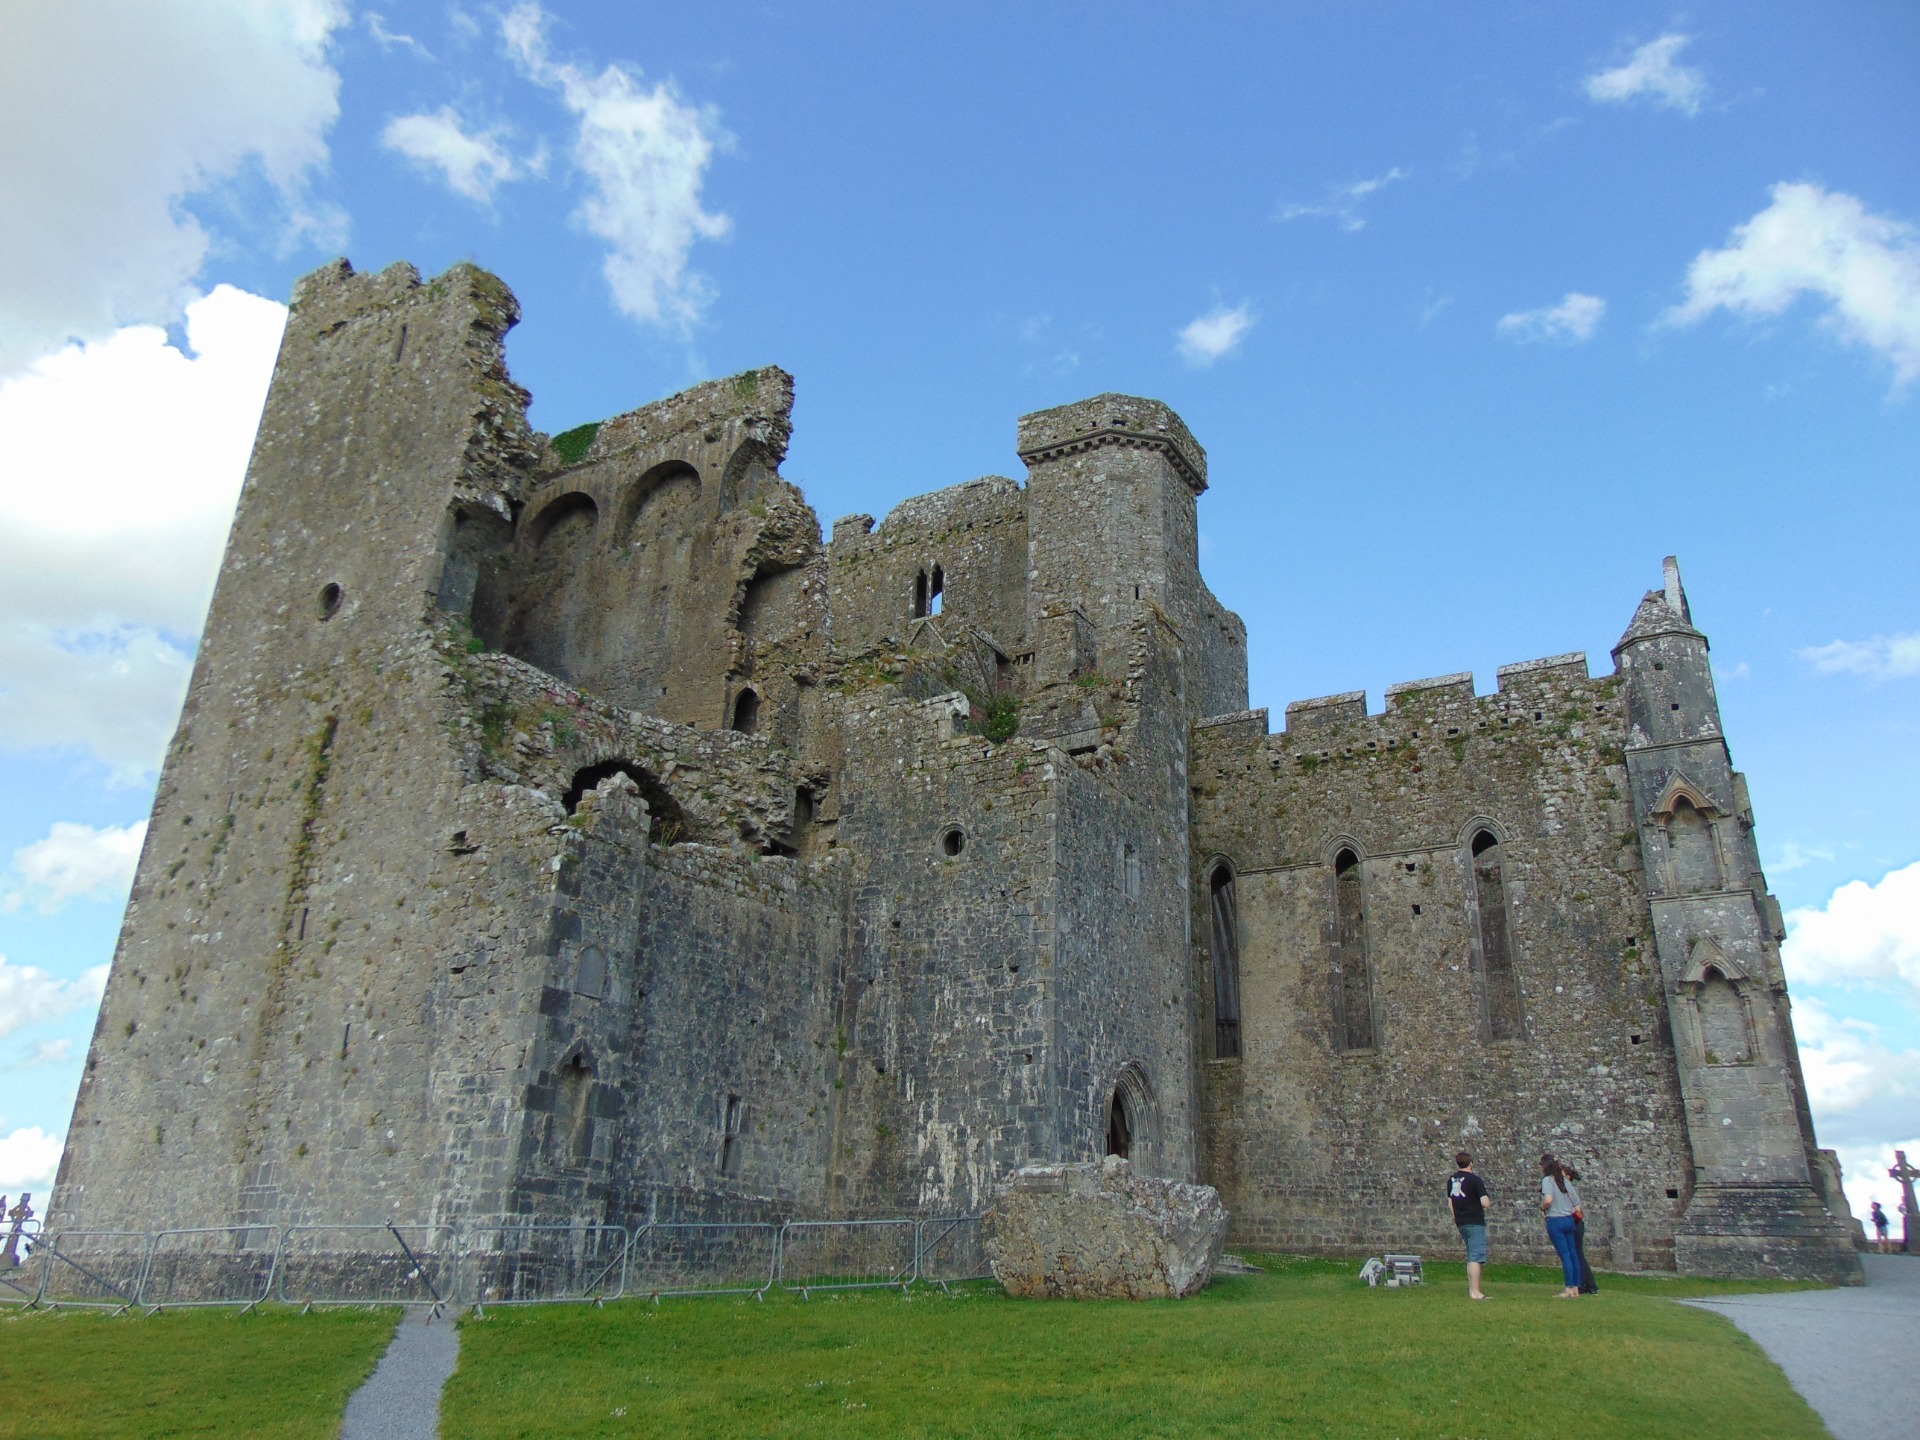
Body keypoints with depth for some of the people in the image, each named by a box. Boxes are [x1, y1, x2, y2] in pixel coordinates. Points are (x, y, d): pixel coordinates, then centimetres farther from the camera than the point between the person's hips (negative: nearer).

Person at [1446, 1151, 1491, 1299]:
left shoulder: (1451, 1180, 11)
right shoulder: (1475, 1180, -12)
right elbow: (1485, 1203, -16)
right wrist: (1489, 1203, 6)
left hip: (1461, 1222, 7)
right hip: (1475, 1222, -7)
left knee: (1471, 1256, 18)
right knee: (1476, 1257, -8)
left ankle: (1472, 1289, 21)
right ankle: (1475, 1292, -12)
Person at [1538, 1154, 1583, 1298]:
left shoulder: (1547, 1180, -10)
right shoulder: (1565, 1181, 10)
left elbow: (1548, 1200, -25)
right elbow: (1577, 1205, 11)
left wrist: (1542, 1208, -6)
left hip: (1555, 1221, -7)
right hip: (1569, 1220, 7)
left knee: (1564, 1255, -4)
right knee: (1572, 1254, 9)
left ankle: (1569, 1289, -2)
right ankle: (1576, 1288, 14)